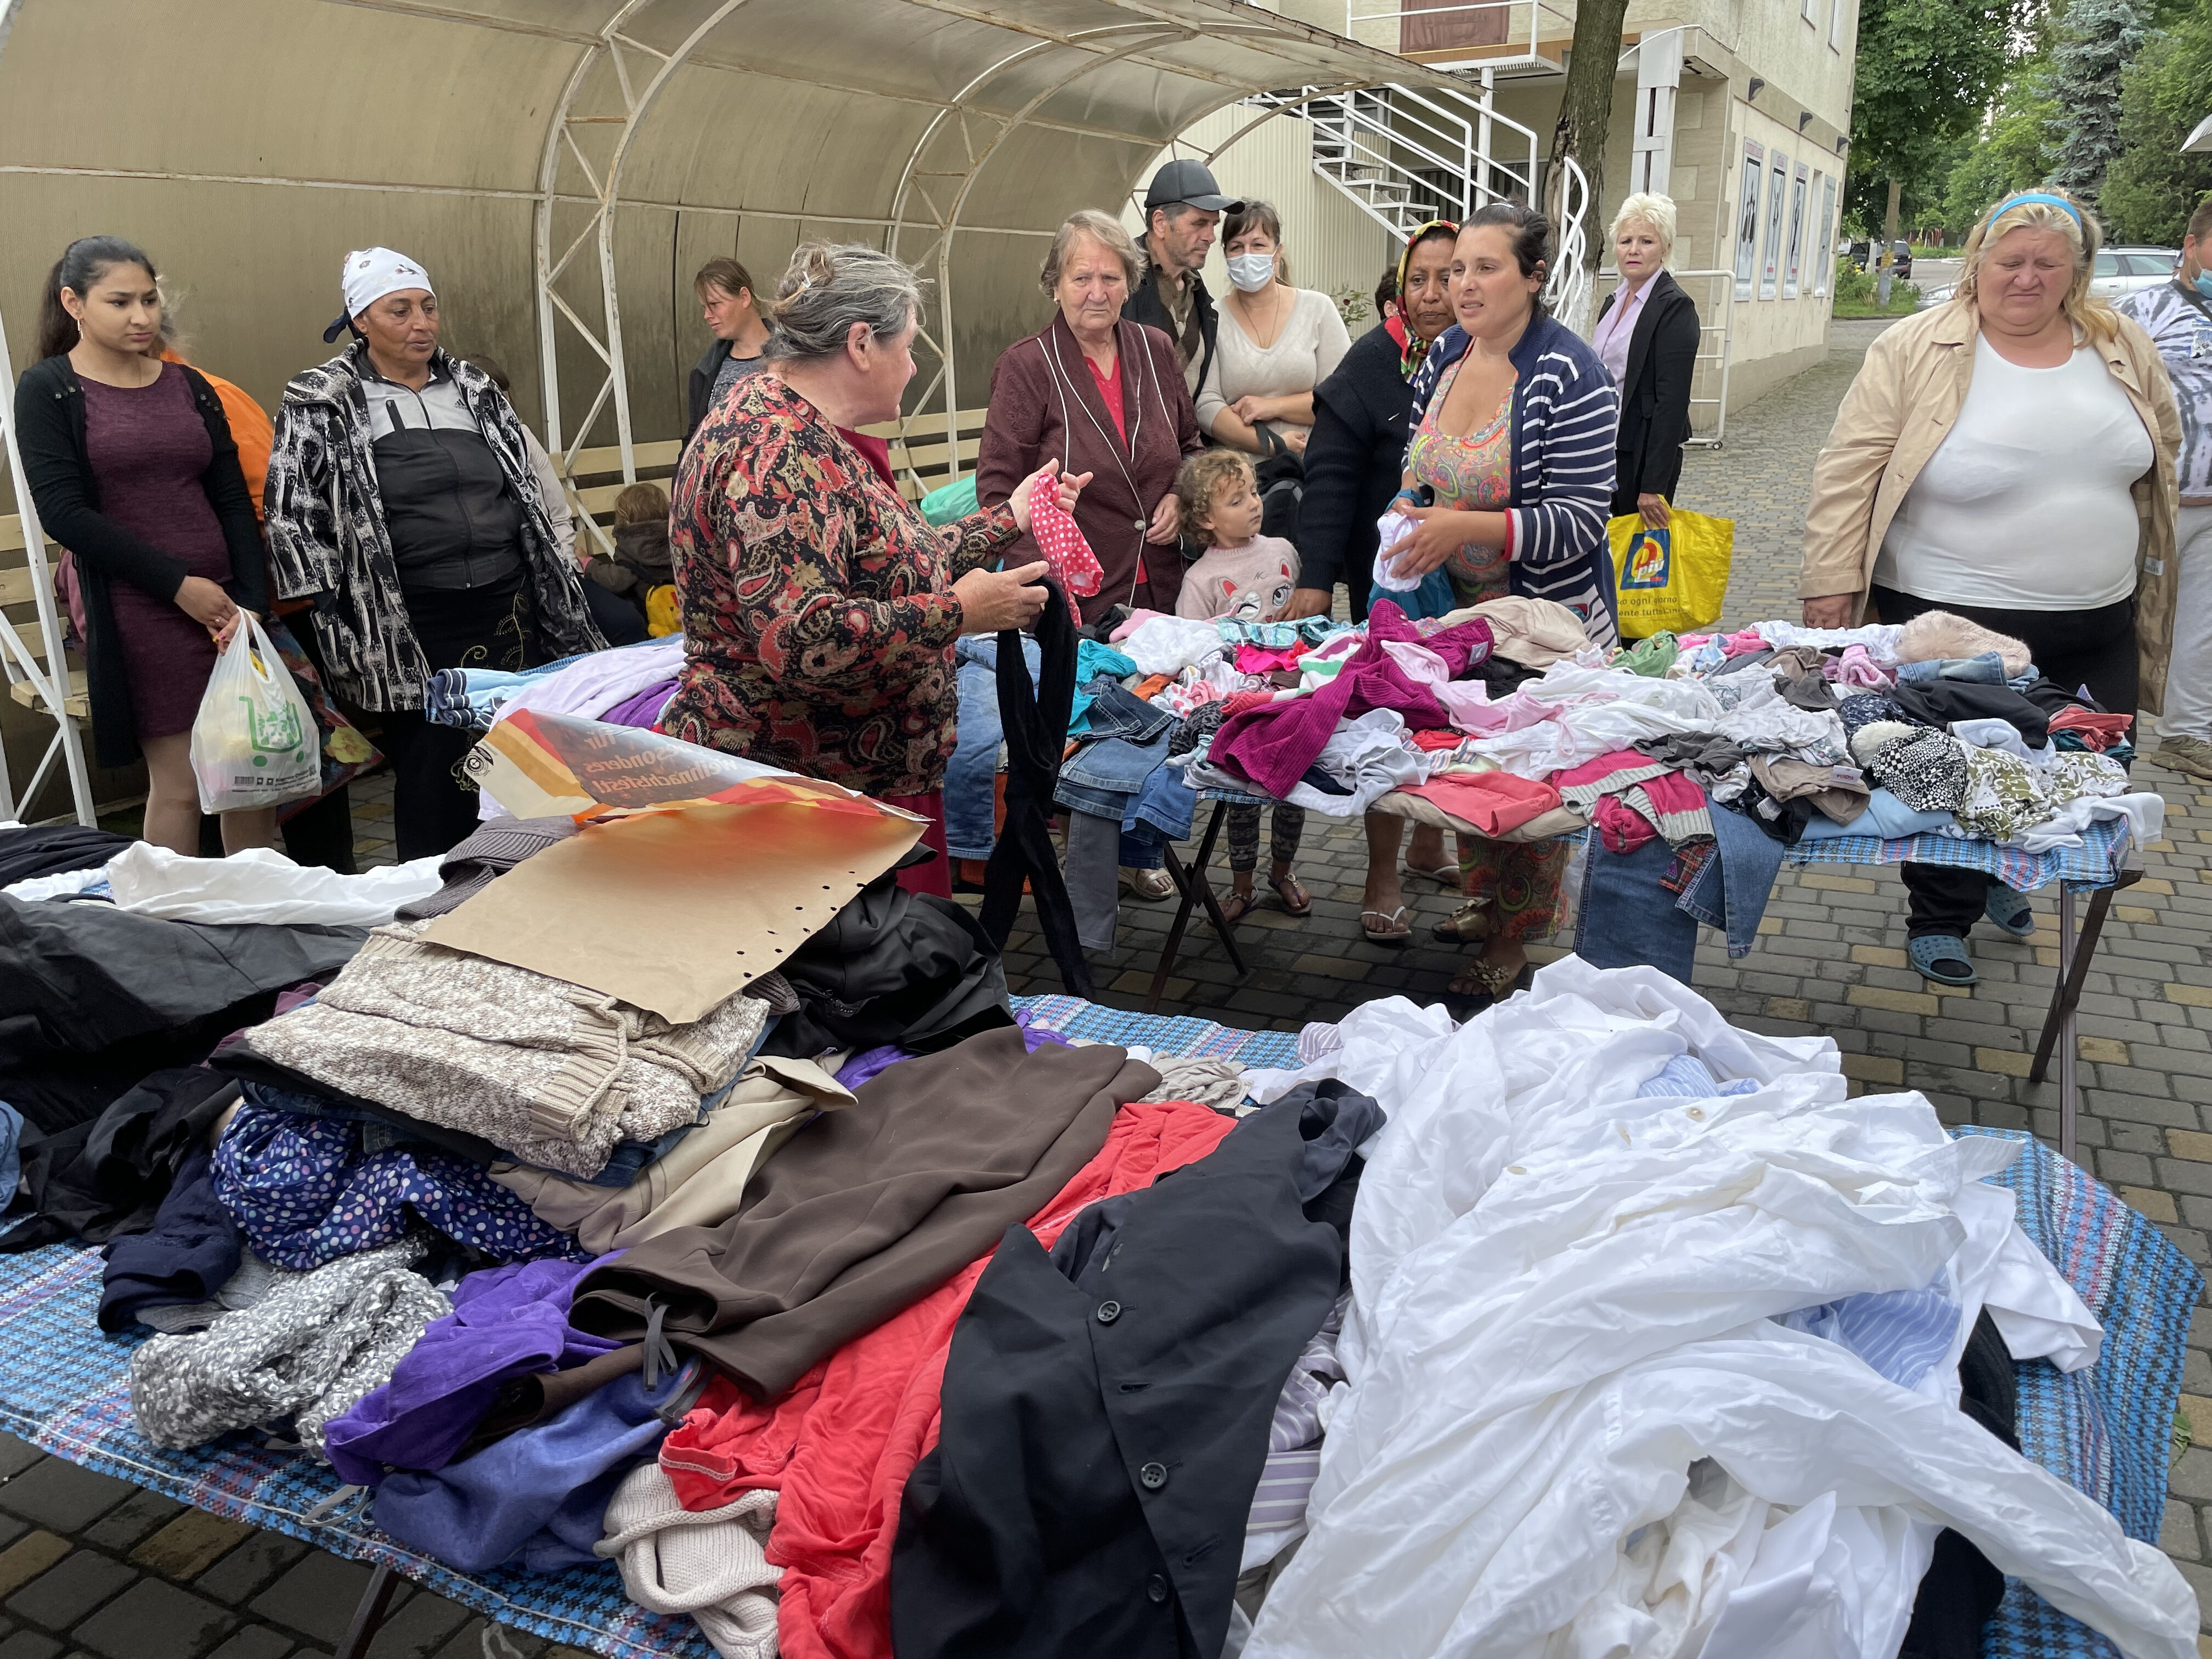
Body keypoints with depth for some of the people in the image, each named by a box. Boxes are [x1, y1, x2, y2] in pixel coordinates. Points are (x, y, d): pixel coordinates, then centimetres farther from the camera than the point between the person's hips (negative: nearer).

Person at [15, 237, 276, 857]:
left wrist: (251, 600, -5)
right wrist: (178, 584, -13)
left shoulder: (190, 387, 13)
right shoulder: (48, 389, 1)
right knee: (177, 783, -2)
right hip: (140, 614, -4)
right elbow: (62, 511, -8)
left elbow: (234, 501, 8)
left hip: (227, 605, 4)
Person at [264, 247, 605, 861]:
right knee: (432, 774, -1)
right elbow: (294, 522, -4)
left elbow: (528, 497, 17)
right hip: (411, 634, -4)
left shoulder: (475, 389, 13)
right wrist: (338, 631, -11)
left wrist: (561, 601, 14)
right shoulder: (320, 406, -1)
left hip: (507, 613, 5)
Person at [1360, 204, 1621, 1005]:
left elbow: (1580, 523, -22)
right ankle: (1485, 900, 36)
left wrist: (1466, 527, -30)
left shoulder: (1569, 376, -18)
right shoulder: (1444, 353, 3)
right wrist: (1407, 518, 0)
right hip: (1454, 608, 7)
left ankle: (1515, 940, 20)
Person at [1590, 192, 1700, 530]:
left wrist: (1653, 485, -23)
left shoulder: (1675, 307, -12)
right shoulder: (1613, 302, 13)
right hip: (1606, 446, 8)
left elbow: (1673, 400, -18)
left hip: (1645, 451, -8)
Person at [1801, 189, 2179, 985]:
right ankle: (1938, 919, 24)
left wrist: (2145, 560, 19)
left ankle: (2002, 873, 40)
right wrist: (1830, 582, -15)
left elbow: (2161, 453, 17)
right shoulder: (1915, 350, -9)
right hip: (1953, 622, -5)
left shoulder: (2123, 348, 4)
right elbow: (1849, 470, -11)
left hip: (2096, 626, 5)